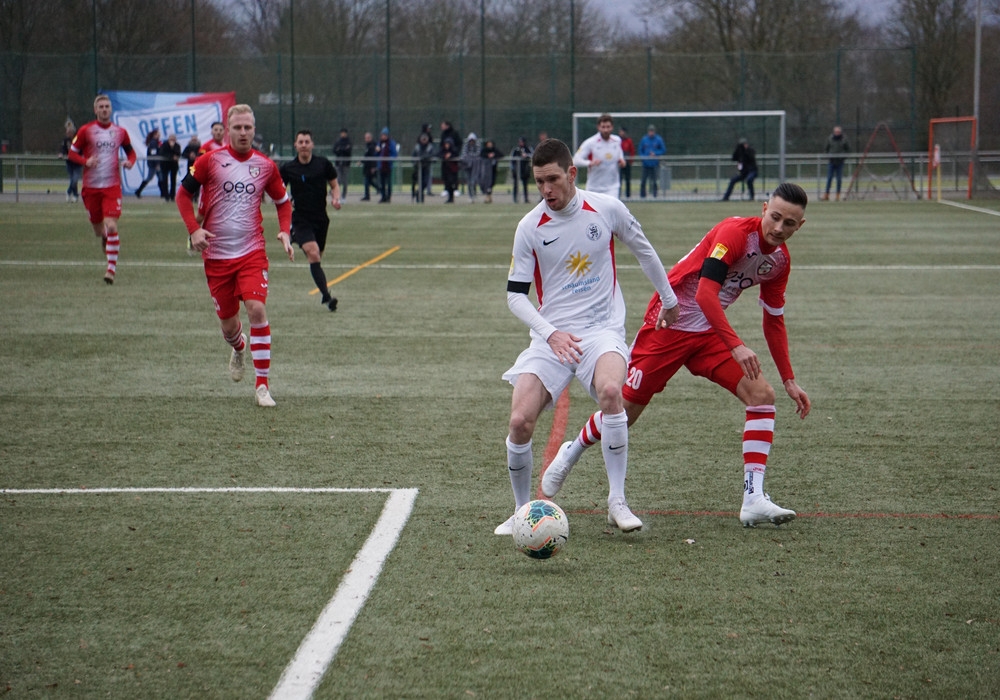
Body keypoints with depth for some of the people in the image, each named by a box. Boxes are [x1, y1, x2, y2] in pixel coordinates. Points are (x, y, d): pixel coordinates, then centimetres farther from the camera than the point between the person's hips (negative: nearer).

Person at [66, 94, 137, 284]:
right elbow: (72, 153, 3)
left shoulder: (120, 132, 6)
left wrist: (130, 162, -4)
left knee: (111, 226, -16)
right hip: (91, 186, 1)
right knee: (99, 230, 8)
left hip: (112, 186, 0)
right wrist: (86, 161, -17)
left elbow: (131, 152, 18)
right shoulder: (86, 130, 0)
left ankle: (111, 269, -12)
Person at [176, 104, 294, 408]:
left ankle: (262, 385, -13)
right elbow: (183, 194, 4)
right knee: (228, 323, 7)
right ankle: (239, 350, 47)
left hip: (252, 252, 0)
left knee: (257, 309, -18)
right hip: (216, 255, 0)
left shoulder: (265, 165, 3)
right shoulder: (210, 160, -4)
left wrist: (284, 232, 0)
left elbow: (283, 201, 17)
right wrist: (194, 229, -8)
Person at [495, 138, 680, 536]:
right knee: (520, 421, -16)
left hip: (602, 329, -1)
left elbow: (644, 251, 15)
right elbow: (515, 295, -1)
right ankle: (522, 511, 8)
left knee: (610, 391, -33)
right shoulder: (530, 228, -4)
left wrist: (668, 300, 27)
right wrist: (551, 334, -17)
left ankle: (617, 503, -22)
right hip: (551, 336, 1)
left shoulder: (607, 209, -3)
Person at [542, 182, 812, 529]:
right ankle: (571, 452, 34)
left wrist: (789, 380, 12)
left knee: (762, 394, -13)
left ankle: (753, 499, -14)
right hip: (669, 324, -6)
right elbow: (705, 293, -33)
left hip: (709, 331, 6)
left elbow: (774, 321, 13)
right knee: (626, 410, 2)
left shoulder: (780, 260, 0)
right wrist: (736, 346, -41)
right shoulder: (735, 232, -24)